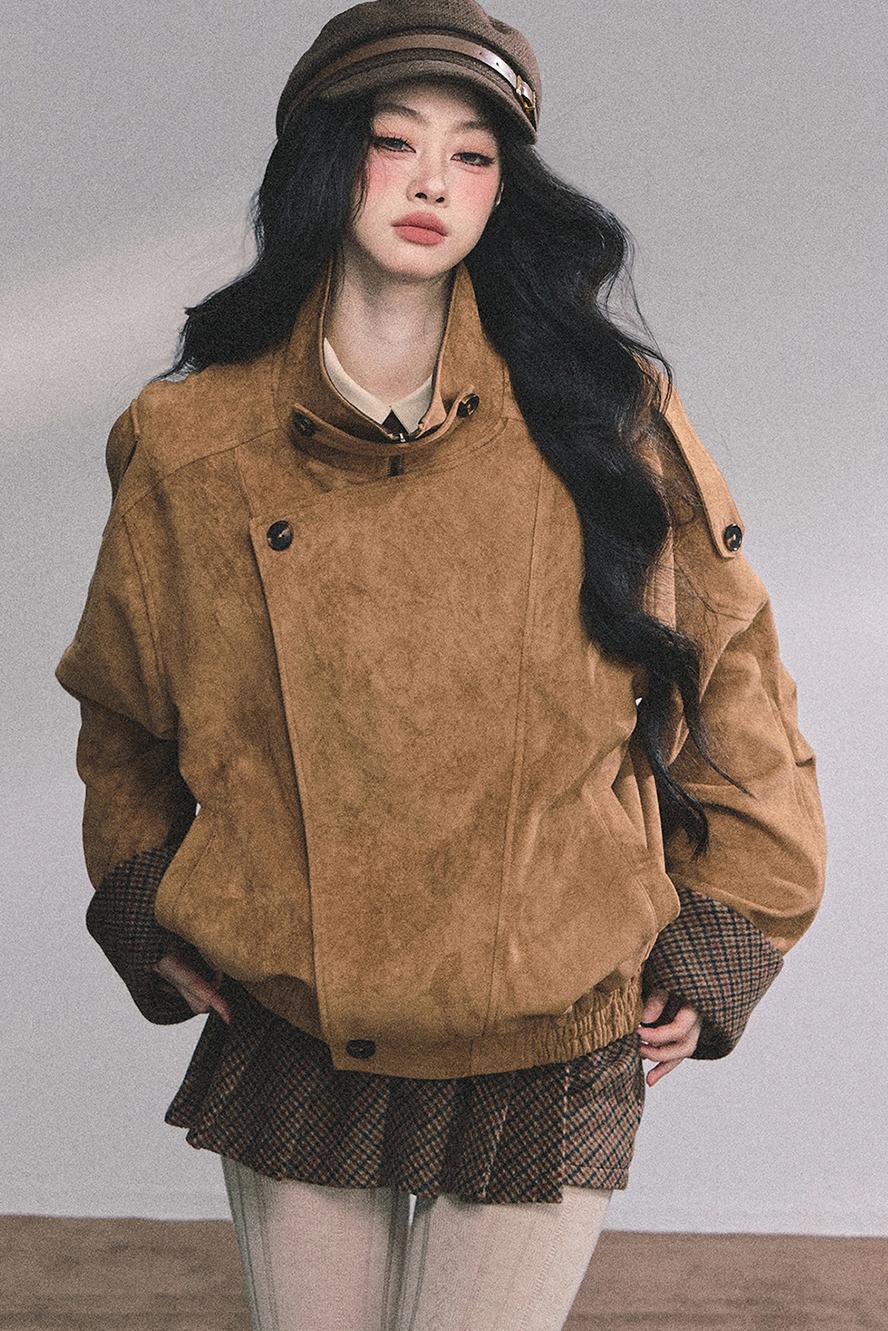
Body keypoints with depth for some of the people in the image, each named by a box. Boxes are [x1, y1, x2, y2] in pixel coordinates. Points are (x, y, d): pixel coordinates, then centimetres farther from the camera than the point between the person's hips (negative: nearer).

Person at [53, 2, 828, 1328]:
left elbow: (729, 665, 3)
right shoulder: (193, 439, -4)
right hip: (285, 1048, 2)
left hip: (548, 1061, -1)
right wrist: (148, 919, 7)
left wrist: (724, 943, 1)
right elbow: (122, 709, 13)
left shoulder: (606, 415, -7)